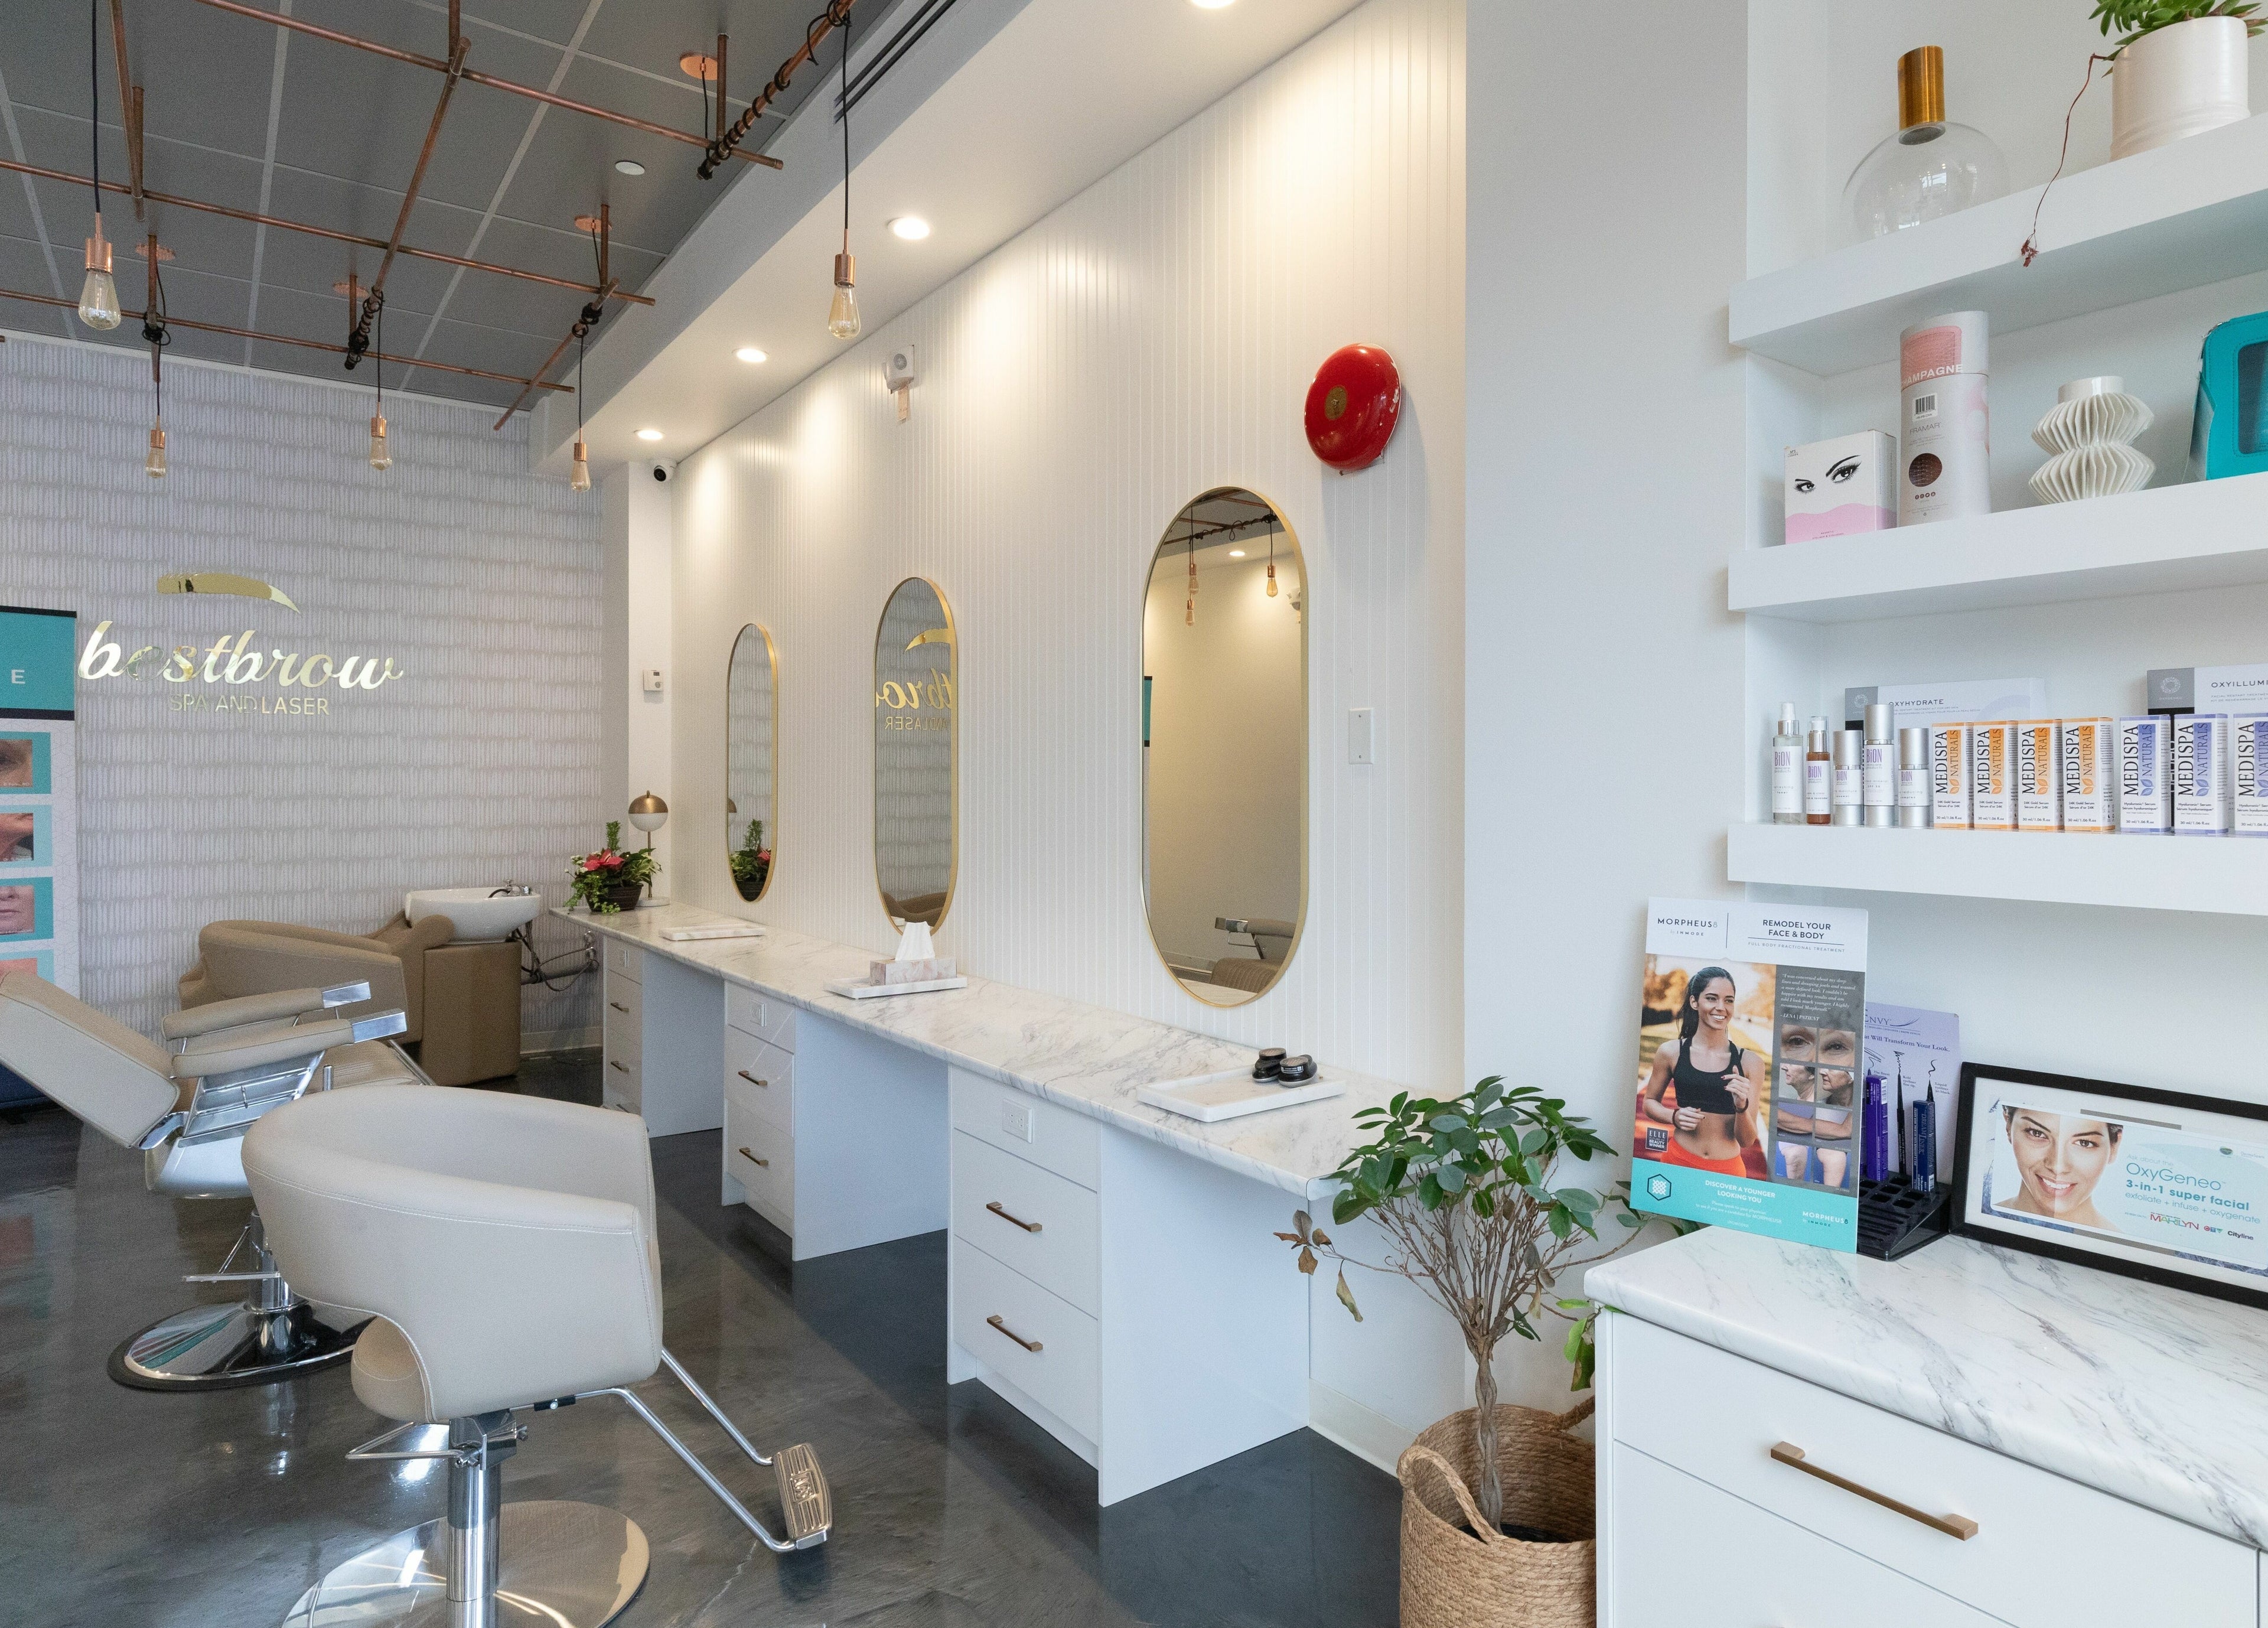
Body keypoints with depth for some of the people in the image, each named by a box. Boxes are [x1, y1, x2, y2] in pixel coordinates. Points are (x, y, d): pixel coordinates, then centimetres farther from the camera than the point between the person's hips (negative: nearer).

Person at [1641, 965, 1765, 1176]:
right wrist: (1675, 1116, -9)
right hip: (1678, 1162, 0)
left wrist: (1741, 1106, -21)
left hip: (1728, 1169, 0)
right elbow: (1650, 1102, 10)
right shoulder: (1671, 1053, -5)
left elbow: (1747, 1141, -3)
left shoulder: (1750, 1062, -5)